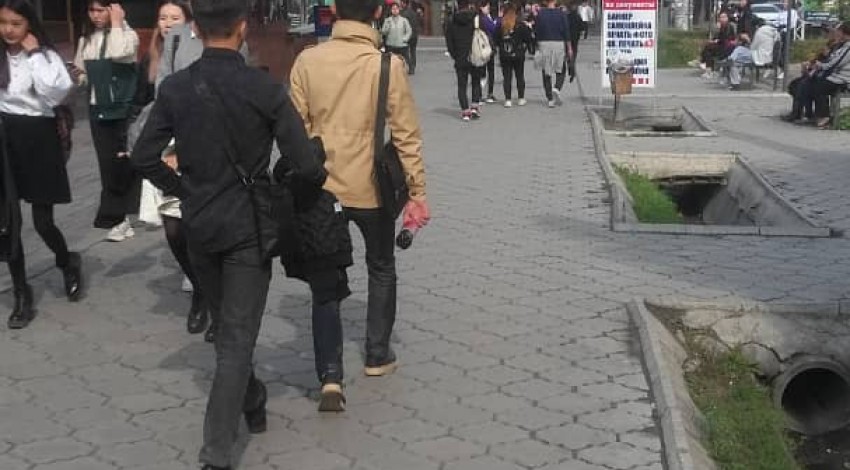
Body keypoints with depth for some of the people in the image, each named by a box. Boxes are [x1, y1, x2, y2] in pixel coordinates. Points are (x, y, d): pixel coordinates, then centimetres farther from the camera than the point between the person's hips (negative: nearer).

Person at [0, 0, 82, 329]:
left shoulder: (46, 55, -3)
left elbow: (55, 94, -19)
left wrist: (34, 54, -16)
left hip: (38, 140, -2)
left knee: (42, 223, 2)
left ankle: (67, 263, 35)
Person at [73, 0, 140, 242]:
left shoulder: (127, 34, -6)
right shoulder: (86, 40, 9)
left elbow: (119, 53, -29)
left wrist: (116, 23, -18)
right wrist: (79, 75, -2)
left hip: (124, 109, -5)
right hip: (98, 109, 5)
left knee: (125, 161, 2)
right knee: (107, 164, 5)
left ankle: (118, 216, 17)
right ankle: (117, 216, 11)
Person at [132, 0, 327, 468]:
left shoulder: (174, 88, -4)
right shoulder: (264, 88, -14)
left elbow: (144, 157, -2)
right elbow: (305, 165, -15)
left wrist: (185, 191, 13)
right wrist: (319, 183, 7)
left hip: (199, 227, 4)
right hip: (248, 228, -4)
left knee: (225, 326, 24)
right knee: (237, 338, 0)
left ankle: (253, 404, 43)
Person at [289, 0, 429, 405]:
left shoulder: (307, 61, -6)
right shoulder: (388, 65, -11)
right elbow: (406, 135, -9)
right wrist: (417, 192, -1)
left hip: (321, 189, 1)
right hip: (372, 189, -1)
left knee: (325, 280, 8)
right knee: (381, 270, 22)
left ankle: (330, 374, -2)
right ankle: (377, 355, 30)